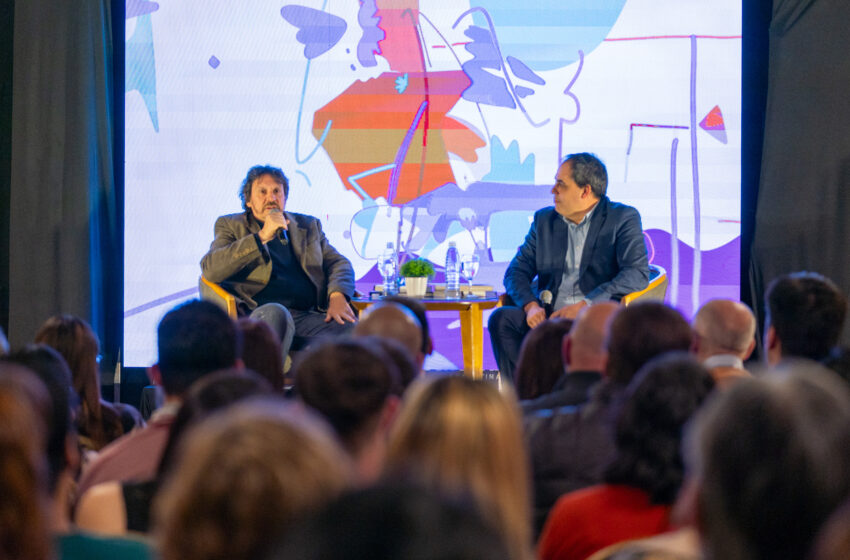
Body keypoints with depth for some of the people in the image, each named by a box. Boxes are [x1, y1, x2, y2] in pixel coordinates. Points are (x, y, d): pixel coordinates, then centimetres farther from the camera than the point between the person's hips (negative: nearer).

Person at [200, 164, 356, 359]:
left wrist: (338, 296, -2)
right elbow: (210, 270, 1)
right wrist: (262, 236, -4)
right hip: (260, 313, -3)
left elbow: (339, 263, 22)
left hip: (308, 315, 4)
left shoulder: (308, 226, 29)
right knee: (275, 314, -41)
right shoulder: (231, 225, 18)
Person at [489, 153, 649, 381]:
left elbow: (638, 274, -8)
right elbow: (517, 270, 14)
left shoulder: (623, 219, 5)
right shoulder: (544, 220, 19)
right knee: (501, 318, -24)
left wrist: (585, 304, -20)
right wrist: (530, 306, -9)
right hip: (549, 316, 4)